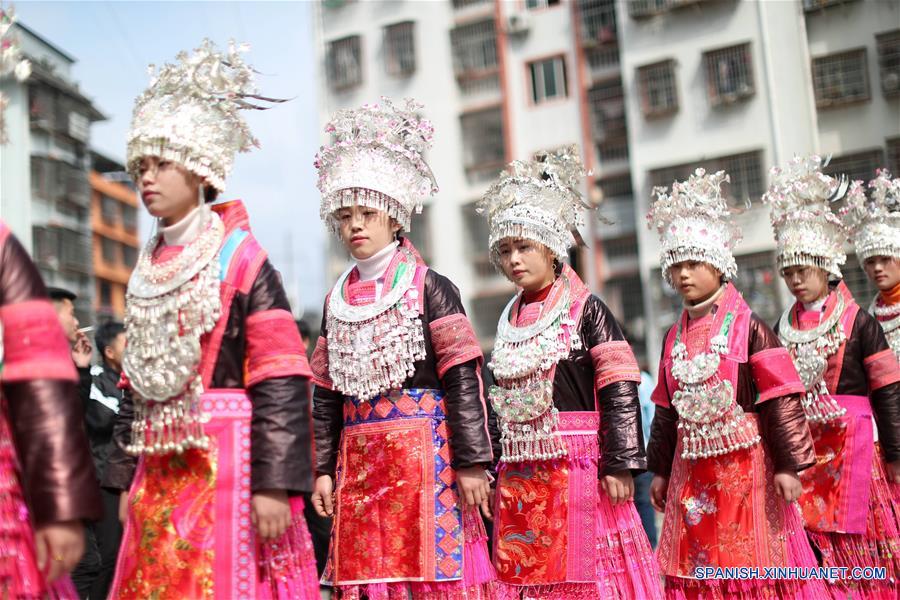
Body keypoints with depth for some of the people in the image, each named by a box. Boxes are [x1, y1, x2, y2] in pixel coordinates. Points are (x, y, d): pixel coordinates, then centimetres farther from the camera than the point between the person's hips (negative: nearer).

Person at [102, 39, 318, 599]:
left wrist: (273, 483, -18)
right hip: (161, 469, 7)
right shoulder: (147, 270, 14)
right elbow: (136, 385, 18)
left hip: (226, 462, -7)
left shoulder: (242, 259, -7)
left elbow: (280, 383, -13)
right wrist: (126, 477, 16)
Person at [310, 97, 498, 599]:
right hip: (360, 460, 5)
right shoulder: (337, 301, 14)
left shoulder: (429, 288, -2)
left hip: (424, 452, -5)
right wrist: (323, 468, 10)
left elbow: (463, 379, -7)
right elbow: (326, 395, 16)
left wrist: (471, 462, -12)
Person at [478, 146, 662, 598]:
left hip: (577, 466, -6)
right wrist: (497, 471, 16)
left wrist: (618, 464, -15)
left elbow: (619, 392, -10)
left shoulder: (586, 310, -5)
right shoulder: (509, 320, 14)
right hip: (521, 473, 6)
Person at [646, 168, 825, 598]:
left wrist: (787, 464, -14)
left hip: (743, 462, -5)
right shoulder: (675, 337, 10)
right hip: (692, 468, 5)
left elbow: (780, 401, -10)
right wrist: (660, 470, 16)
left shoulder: (748, 326, -7)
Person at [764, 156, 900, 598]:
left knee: (860, 546, 1)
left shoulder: (859, 323, -3)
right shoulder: (783, 329, 10)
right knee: (814, 550, 4)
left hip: (853, 443, -4)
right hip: (802, 449, 4)